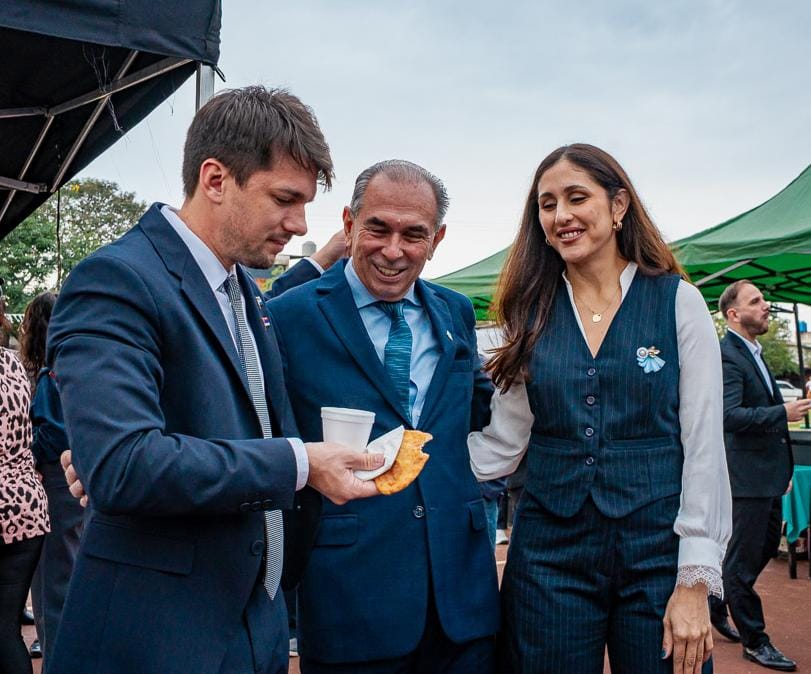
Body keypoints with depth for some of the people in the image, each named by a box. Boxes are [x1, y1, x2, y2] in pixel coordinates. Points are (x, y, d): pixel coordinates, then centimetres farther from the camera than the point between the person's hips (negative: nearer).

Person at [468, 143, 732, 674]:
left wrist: (694, 582, -10)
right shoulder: (533, 314, 4)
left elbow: (704, 445, -5)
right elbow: (503, 442, 3)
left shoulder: (679, 302, -3)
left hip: (656, 551, -2)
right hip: (549, 553, 2)